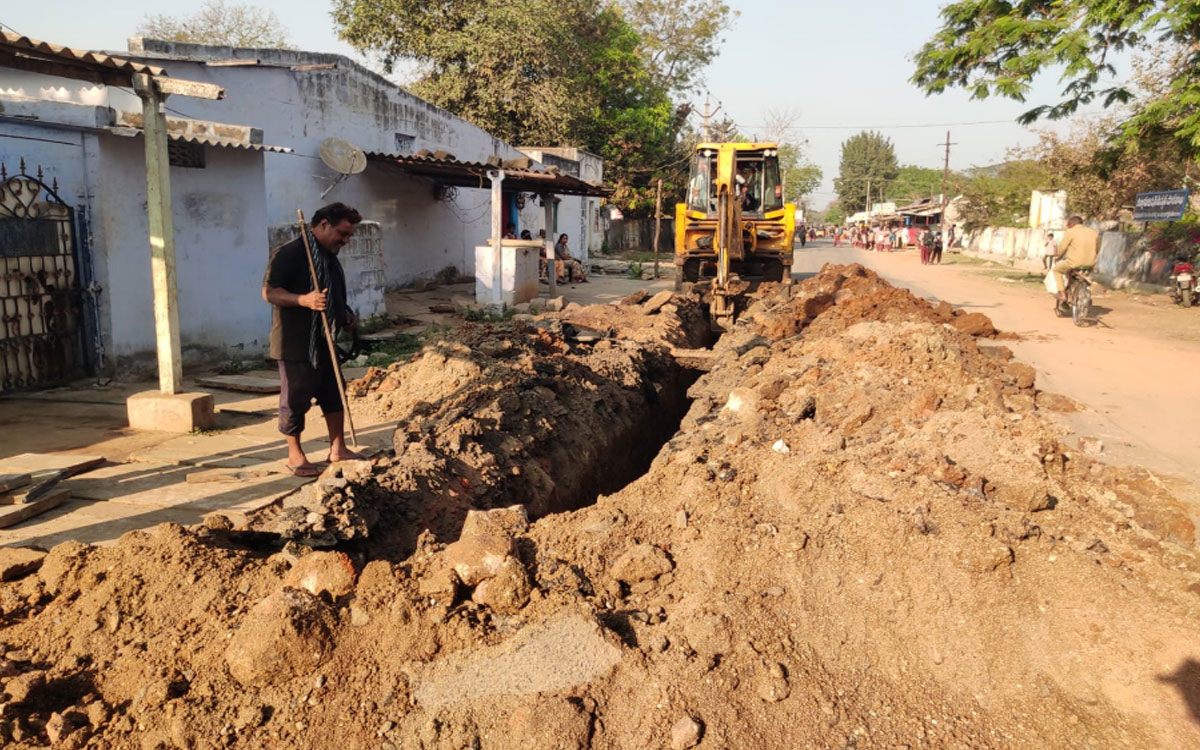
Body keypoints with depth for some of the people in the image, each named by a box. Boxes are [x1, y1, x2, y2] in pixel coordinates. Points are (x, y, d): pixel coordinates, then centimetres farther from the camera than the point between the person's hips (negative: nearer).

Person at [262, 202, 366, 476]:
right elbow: (269, 291, -19)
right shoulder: (288, 254, -14)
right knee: (296, 398, 0)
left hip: (324, 341, 9)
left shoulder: (330, 258, 15)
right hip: (295, 342, -8)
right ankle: (295, 455, 14)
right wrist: (304, 300, -33)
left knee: (333, 392, 11)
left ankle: (337, 449, 22)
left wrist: (346, 318, 8)